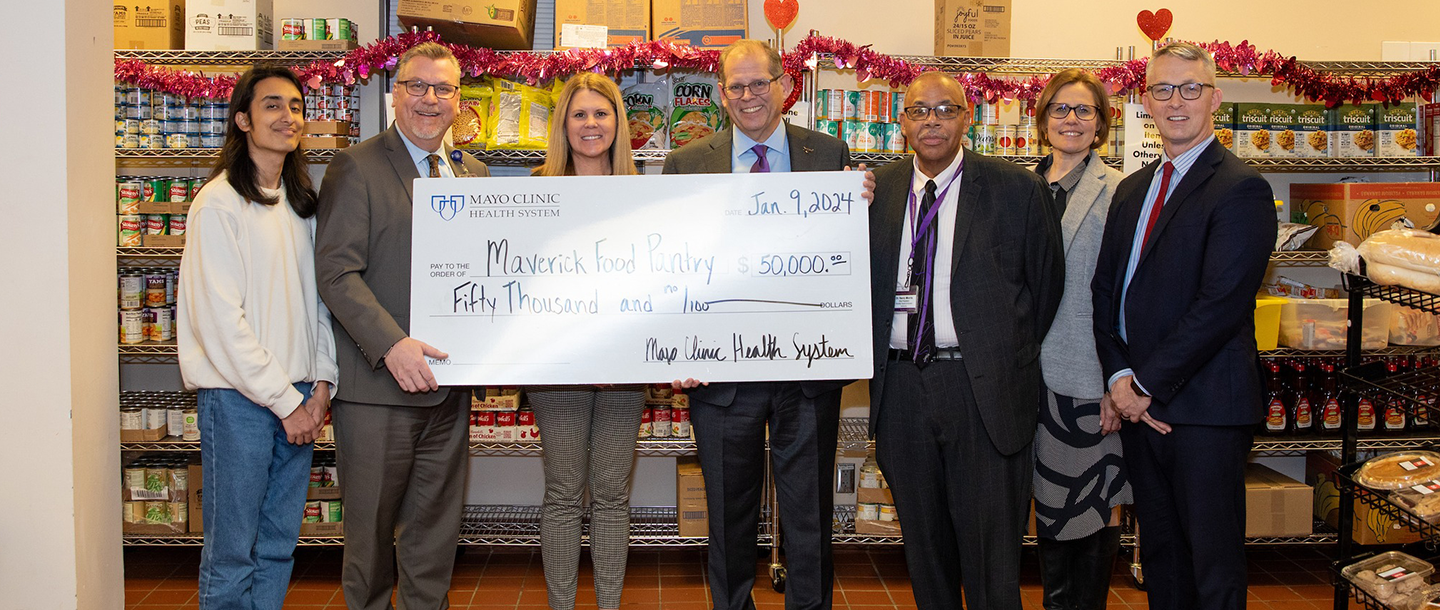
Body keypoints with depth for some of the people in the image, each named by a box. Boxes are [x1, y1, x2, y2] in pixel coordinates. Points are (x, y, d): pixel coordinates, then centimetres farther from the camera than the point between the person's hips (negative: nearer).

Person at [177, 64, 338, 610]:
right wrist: (284, 400, -12)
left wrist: (321, 387, 1)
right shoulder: (220, 202, -9)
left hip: (297, 397, 6)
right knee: (232, 551, 2)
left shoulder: (303, 202, 12)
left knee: (279, 545, 13)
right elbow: (221, 319, -13)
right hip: (238, 395, -6)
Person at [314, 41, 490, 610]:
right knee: (371, 524, 8)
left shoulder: (473, 173, 13)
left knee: (437, 525, 14)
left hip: (448, 381, 5)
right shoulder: (355, 167, -5)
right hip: (378, 381, -5)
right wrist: (391, 345, -24)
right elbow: (336, 270, -13)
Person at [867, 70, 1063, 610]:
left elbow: (1047, 284, 5)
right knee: (922, 541, 17)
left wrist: (1010, 357, 7)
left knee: (990, 550, 3)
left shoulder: (1018, 190, -2)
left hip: (984, 388, -3)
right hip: (901, 382, 3)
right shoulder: (876, 190, 6)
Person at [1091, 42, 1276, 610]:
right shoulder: (1132, 190, 15)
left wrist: (1146, 384, -15)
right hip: (1138, 400, 7)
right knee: (1159, 548, 17)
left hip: (1204, 408, -7)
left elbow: (1221, 304, -17)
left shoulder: (1240, 189, -9)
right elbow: (1105, 288, 10)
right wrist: (1119, 376, -4)